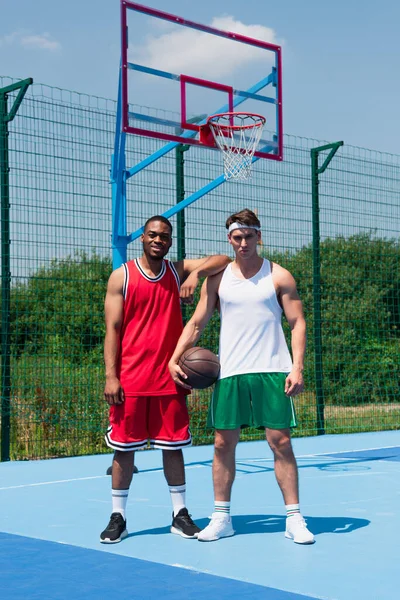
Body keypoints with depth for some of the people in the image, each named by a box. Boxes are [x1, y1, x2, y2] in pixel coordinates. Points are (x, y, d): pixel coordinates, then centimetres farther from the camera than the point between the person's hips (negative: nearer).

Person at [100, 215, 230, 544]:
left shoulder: (178, 271, 7)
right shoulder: (121, 276, 0)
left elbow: (224, 261, 1)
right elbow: (112, 328, -3)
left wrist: (197, 273, -18)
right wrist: (111, 376, -10)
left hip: (170, 377, 2)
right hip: (131, 378, -2)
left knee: (173, 445, 7)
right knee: (124, 447, 3)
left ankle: (180, 514, 16)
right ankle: (118, 517, 13)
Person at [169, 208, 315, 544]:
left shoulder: (279, 276, 2)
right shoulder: (217, 279, 8)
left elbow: (297, 323, 1)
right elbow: (196, 323, 11)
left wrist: (297, 367, -11)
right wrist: (174, 359, 0)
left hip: (272, 372, -2)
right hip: (230, 374, 2)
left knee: (281, 442, -2)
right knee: (223, 443, 3)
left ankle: (294, 518, 6)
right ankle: (222, 518, 14)